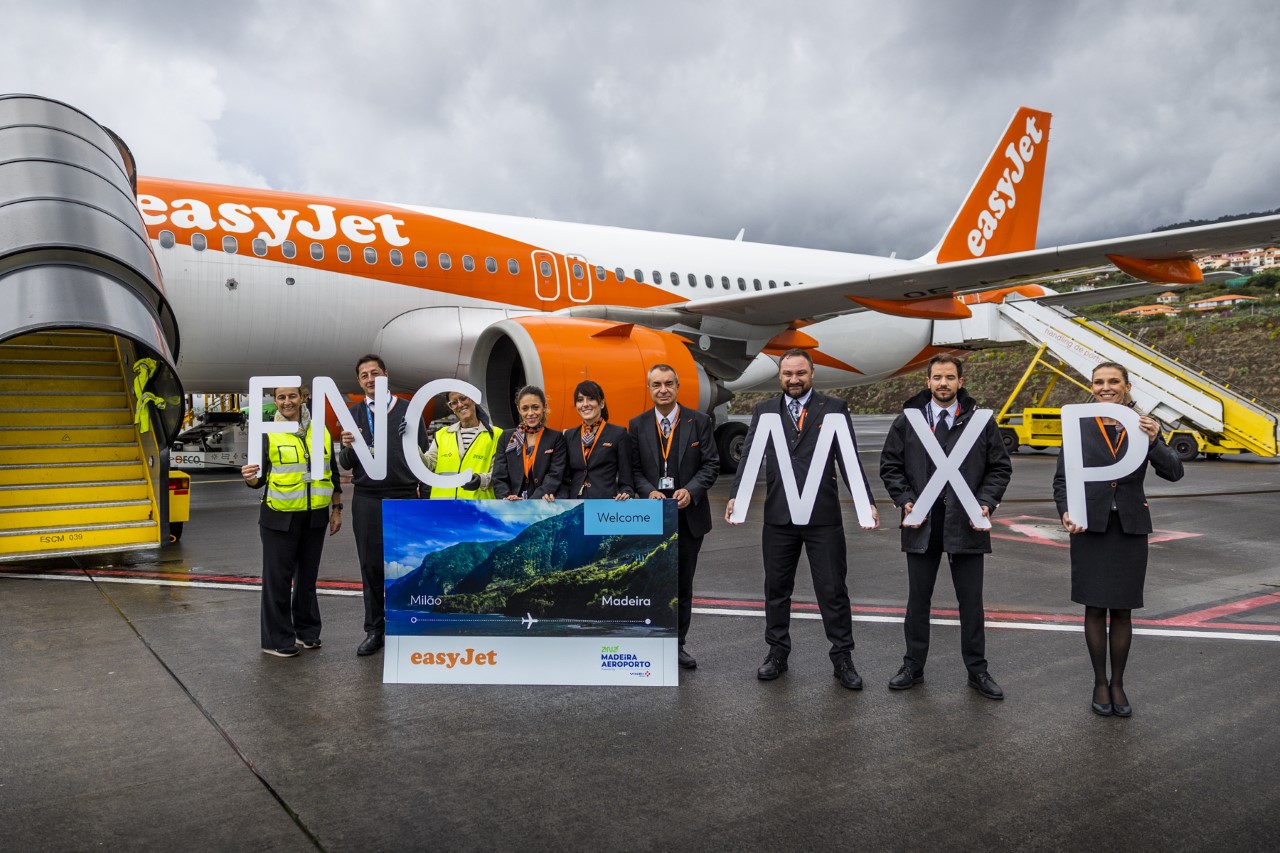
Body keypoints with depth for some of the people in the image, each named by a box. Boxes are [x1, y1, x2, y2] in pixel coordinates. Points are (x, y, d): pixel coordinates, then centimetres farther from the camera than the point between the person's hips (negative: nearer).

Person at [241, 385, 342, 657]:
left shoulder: (321, 431, 6)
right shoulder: (268, 433, -4)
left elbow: (333, 472, 12)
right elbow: (261, 478, -6)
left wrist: (336, 508, 10)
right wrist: (251, 478, -28)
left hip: (315, 517, 3)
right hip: (279, 518, -3)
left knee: (308, 576, 14)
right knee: (277, 579, 2)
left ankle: (307, 631, 27)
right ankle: (277, 640, 11)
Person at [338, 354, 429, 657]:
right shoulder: (352, 414, 8)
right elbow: (346, 464, 8)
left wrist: (424, 496, -2)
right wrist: (347, 447, -14)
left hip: (404, 499, -2)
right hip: (366, 500, 2)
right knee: (371, 567, 6)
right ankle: (374, 629, 16)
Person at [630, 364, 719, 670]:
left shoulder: (699, 421, 1)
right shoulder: (638, 425, 3)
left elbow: (711, 464, -1)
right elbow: (634, 469, 4)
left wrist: (690, 490, -16)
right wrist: (649, 492, -14)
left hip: (689, 513, 1)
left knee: (683, 584, 11)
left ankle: (677, 645, 24)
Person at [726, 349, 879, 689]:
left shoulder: (834, 409, 3)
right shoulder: (764, 411, 8)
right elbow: (749, 456, -1)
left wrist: (866, 502, -11)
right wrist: (735, 496, -15)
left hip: (823, 517, -2)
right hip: (778, 517, 2)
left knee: (833, 589, 5)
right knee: (776, 588, 13)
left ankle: (842, 657, 19)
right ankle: (777, 652, 28)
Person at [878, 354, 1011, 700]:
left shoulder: (981, 421, 2)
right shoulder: (907, 421, 3)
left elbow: (1000, 468, 5)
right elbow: (890, 466, 6)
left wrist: (986, 503, -9)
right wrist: (905, 500, -7)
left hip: (966, 523, -1)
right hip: (921, 523, 1)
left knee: (971, 602, 8)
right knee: (918, 600, 11)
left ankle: (977, 670, 22)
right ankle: (913, 667, 23)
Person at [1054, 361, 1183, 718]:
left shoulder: (1143, 426, 1)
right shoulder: (1079, 427, -1)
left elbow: (1174, 472, -8)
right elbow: (1061, 478, 0)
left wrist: (1153, 442, -25)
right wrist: (1065, 512, -16)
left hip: (1131, 528, 1)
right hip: (1090, 527, -1)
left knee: (1122, 609, 8)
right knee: (1095, 608, 5)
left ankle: (1118, 684, 22)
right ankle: (1100, 683, 19)